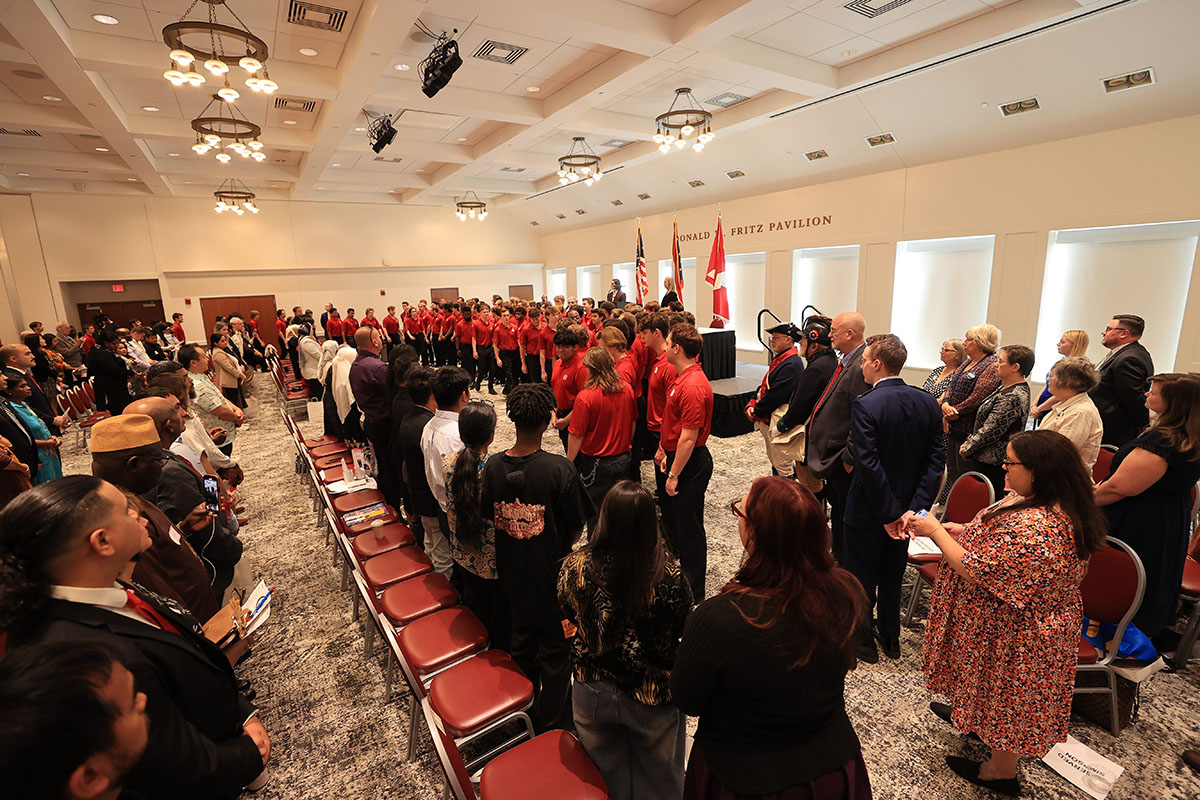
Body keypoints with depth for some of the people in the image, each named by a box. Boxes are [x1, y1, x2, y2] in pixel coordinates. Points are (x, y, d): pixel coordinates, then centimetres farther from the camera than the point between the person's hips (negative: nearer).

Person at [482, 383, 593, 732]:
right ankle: (553, 724, 37)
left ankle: (523, 714, 48)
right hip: (551, 574, -4)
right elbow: (577, 527, -16)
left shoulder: (493, 466, -14)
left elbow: (490, 517, -1)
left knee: (522, 640, 27)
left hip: (512, 573, 5)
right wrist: (560, 550, 2)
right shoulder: (559, 469, -26)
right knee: (556, 649, 18)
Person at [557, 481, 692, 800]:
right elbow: (685, 630, -15)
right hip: (653, 698, -1)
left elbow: (567, 618, -5)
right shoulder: (669, 574, -31)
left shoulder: (575, 567, -25)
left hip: (593, 695, 2)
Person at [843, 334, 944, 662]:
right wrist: (914, 508, -8)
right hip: (906, 506, 6)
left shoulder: (865, 405, -23)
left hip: (868, 511, -6)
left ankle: (862, 641, 31)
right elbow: (936, 460, -5)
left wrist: (889, 514, -18)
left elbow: (869, 465, -26)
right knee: (893, 576, 25)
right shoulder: (928, 403, -3)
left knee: (862, 579, 14)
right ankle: (890, 638, 41)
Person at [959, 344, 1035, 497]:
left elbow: (989, 431, -19)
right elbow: (984, 421, 17)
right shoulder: (1007, 388, 12)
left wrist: (967, 448, -7)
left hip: (988, 463, -10)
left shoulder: (1013, 397, -20)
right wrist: (968, 443, 11)